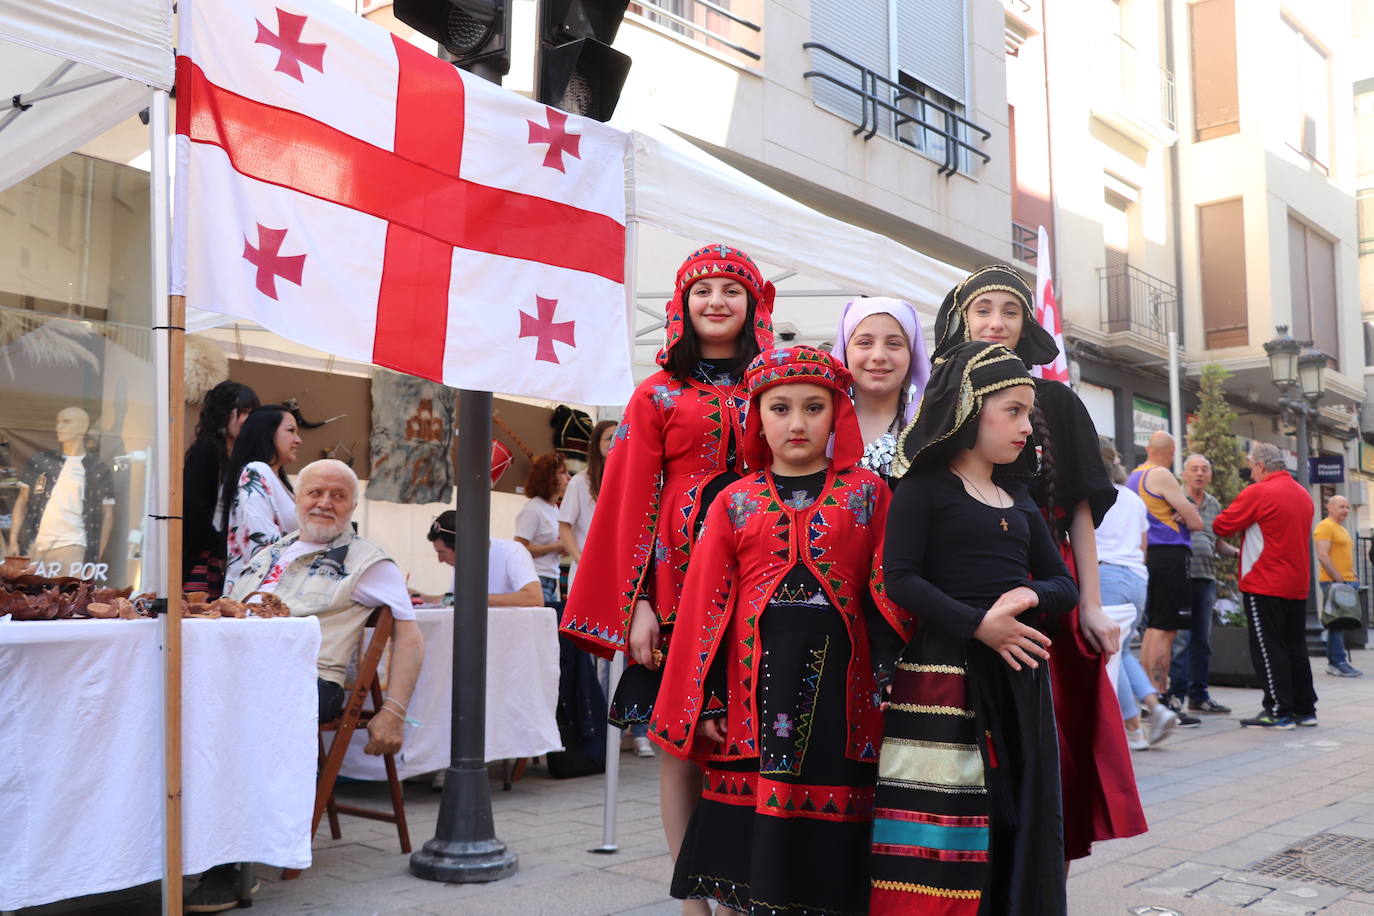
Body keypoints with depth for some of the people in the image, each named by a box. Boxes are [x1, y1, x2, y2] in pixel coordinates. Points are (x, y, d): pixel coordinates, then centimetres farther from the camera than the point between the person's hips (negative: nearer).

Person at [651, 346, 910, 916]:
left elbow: (887, 592, 2)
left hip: (837, 684, 0)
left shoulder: (866, 493, 6)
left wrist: (895, 676, -9)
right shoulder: (735, 502, 7)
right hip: (753, 682, 1)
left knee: (825, 853, 4)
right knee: (749, 842, 4)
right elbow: (705, 606, 6)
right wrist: (706, 703, 1)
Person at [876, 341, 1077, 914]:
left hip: (1019, 674, 7)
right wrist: (979, 624, -19)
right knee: (940, 827, -8)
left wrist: (1031, 595, -6)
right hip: (943, 672, -6)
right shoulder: (925, 486, -2)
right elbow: (900, 579, -11)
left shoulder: (1018, 499, 18)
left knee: (1020, 820, 7)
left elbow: (1064, 585, 17)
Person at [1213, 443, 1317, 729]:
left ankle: (1278, 711, -2)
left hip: (1264, 585, -8)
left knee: (1267, 649, -3)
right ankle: (1305, 708, 19)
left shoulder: (1257, 493, -13)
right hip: (1297, 585, 8)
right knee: (1295, 646, 14)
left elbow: (1221, 526, -10)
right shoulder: (1303, 494, 12)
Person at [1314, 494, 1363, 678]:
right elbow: (1323, 556, -18)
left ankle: (1334, 662, 13)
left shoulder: (1342, 529, 23)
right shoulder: (1325, 526, -9)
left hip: (1346, 582, 10)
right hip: (1333, 582, -10)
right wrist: (1338, 579, -19)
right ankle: (1338, 664, -9)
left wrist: (1353, 577, 16)